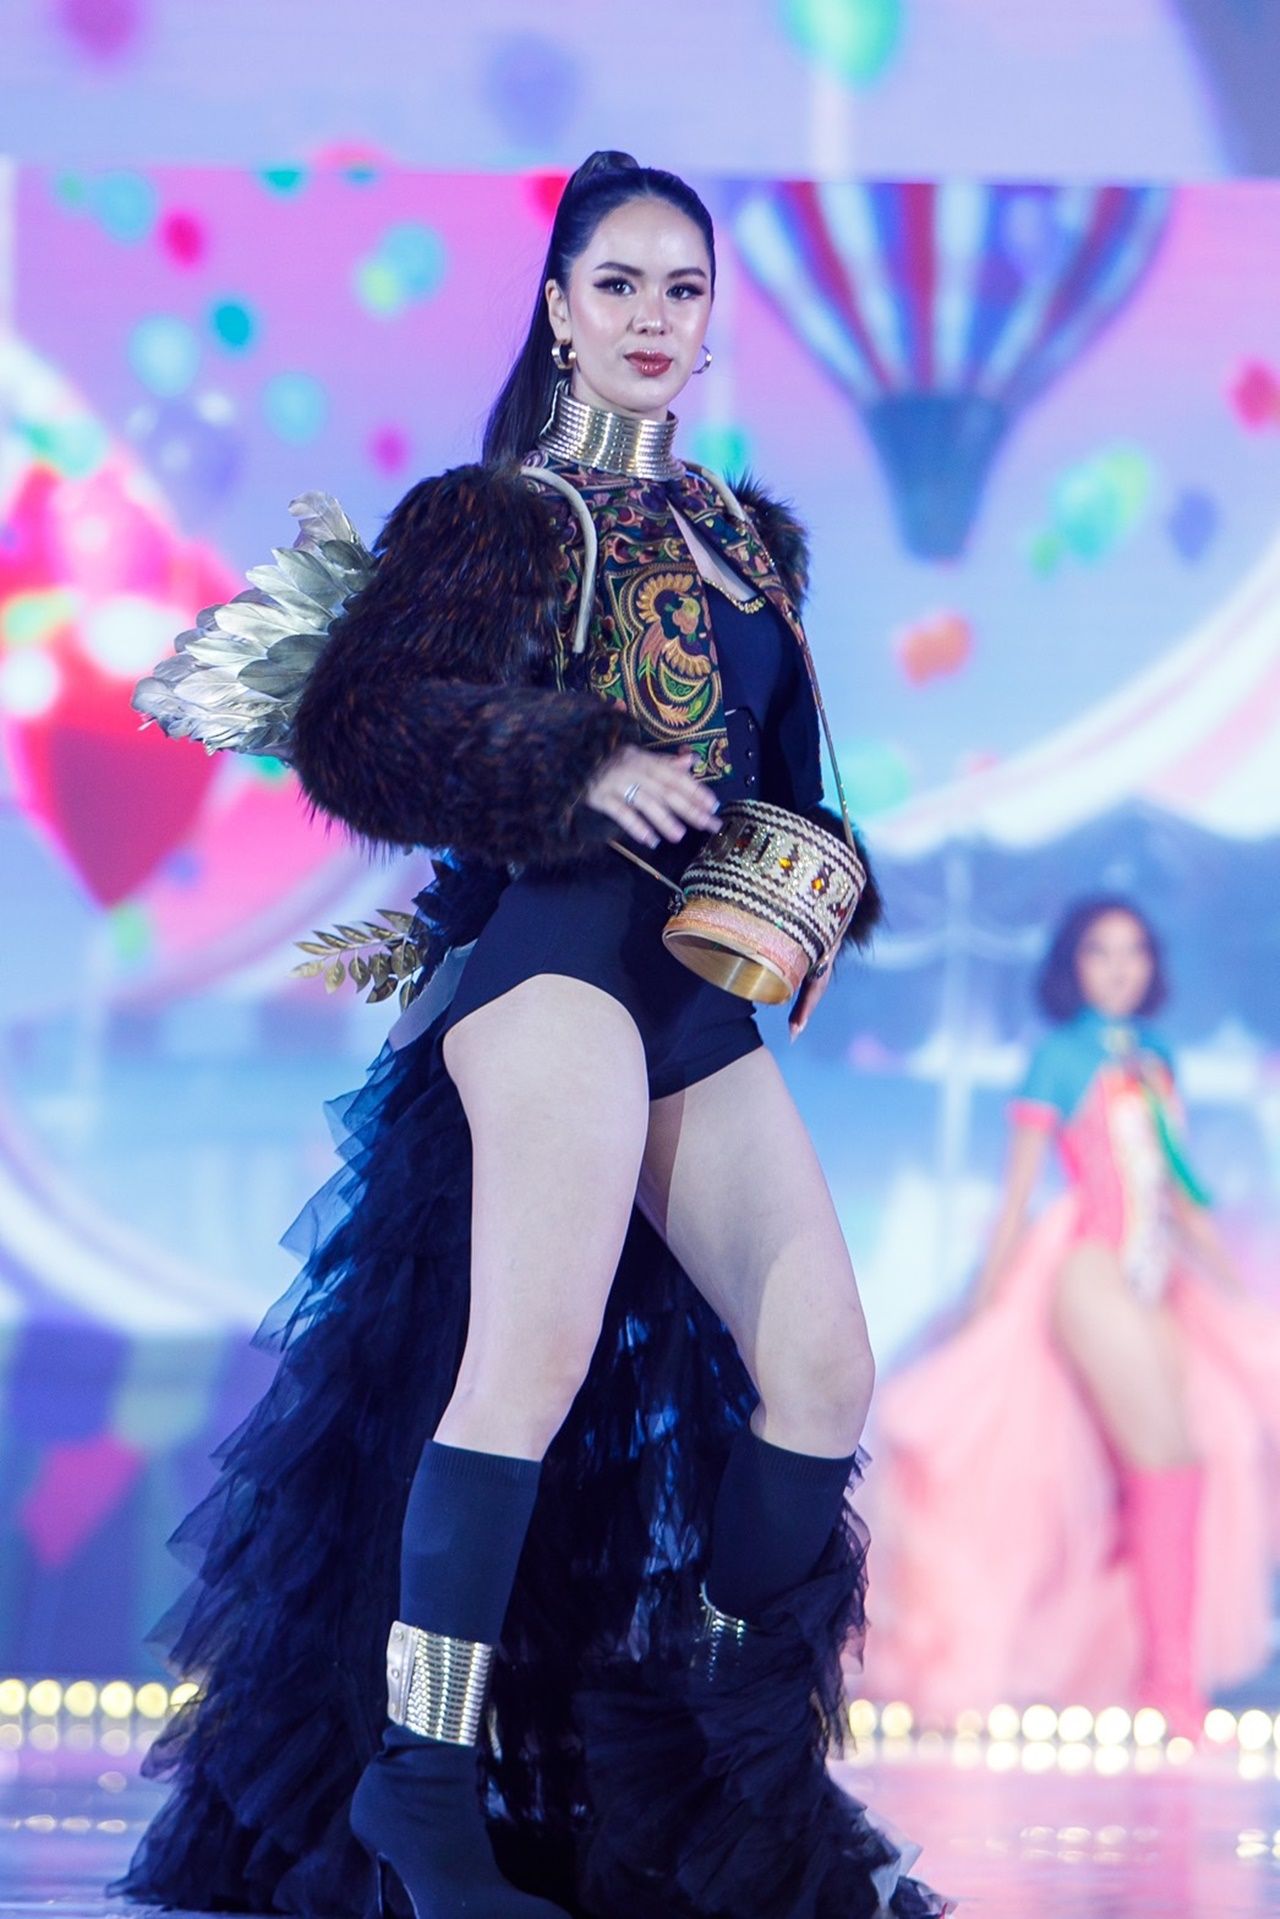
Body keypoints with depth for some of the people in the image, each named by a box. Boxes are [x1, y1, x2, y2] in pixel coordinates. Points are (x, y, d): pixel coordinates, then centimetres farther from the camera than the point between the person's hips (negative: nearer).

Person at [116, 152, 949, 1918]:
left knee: (821, 1369, 0)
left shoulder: (751, 542, 21)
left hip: (701, 1001, 7)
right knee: (535, 1363, -18)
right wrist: (580, 768, -17)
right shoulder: (495, 515, 2)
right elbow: (352, 725, -8)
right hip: (556, 951, -7)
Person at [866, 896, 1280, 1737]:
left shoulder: (1154, 1059, 16)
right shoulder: (1061, 1058, -1)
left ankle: (1164, 1679, 4)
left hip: (1156, 1280, 6)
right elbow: (1019, 1188, -1)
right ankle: (1174, 1679, -13)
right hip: (1092, 1266, -6)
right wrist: (985, 1307, -3)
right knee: (1167, 1456, -14)